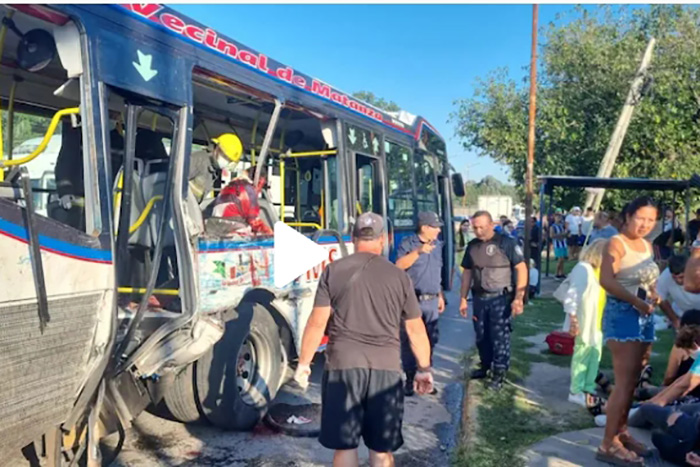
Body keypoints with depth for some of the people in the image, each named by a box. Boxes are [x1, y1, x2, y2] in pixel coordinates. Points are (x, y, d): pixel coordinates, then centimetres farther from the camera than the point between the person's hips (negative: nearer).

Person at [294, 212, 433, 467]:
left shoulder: (334, 270, 0)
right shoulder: (399, 276, 4)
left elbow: (317, 322, -3)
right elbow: (416, 329, 7)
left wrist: (303, 363, 7)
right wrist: (424, 368, 17)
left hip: (343, 365, -1)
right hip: (386, 367, 1)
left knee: (344, 445, 12)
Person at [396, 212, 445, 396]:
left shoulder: (437, 245, 13)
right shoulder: (408, 243, -6)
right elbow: (399, 266, -20)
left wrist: (440, 296, 22)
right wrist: (418, 251, -28)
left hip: (431, 301, 6)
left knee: (430, 340, 10)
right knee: (409, 340, -1)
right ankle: (410, 379, 9)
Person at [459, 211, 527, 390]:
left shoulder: (506, 243, -10)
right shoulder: (472, 246, 6)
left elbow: (521, 269, -10)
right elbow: (467, 273, 13)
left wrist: (518, 298, -15)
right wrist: (463, 298, 10)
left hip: (501, 298, -5)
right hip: (479, 298, 5)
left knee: (500, 337, 2)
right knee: (481, 336, 14)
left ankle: (499, 373, 15)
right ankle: (485, 366, 33)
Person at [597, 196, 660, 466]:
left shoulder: (647, 246, 15)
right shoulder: (617, 243, -10)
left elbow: (648, 281, 19)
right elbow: (606, 280, -22)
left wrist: (654, 296, -2)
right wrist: (636, 301, -25)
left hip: (644, 317, 8)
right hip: (622, 315, -8)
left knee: (632, 380, 13)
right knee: (625, 382, -9)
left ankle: (621, 432, 26)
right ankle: (609, 444, -1)